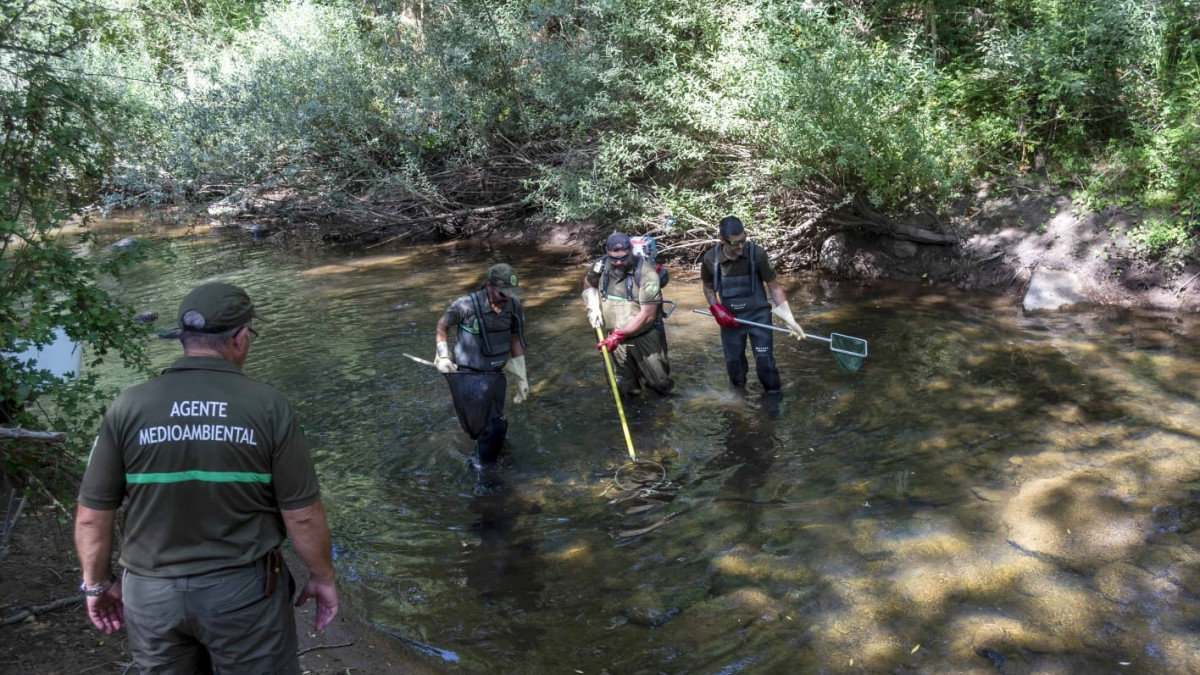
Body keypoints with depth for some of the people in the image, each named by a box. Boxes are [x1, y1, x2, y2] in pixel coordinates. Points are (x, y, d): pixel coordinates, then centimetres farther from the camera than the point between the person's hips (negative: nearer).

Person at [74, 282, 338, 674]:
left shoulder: (129, 408, -8)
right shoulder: (268, 406, -13)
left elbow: (92, 515, -2)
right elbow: (302, 514, -10)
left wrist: (98, 583, 13)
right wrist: (323, 577, 5)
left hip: (151, 591, 3)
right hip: (244, 590, -2)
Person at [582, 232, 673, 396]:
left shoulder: (646, 272, -24)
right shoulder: (602, 266, -9)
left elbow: (647, 315, -25)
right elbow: (588, 282, 16)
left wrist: (620, 334, -26)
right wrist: (593, 307, 0)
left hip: (645, 337, -3)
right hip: (617, 336, 4)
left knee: (658, 381, 10)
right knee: (624, 386, 12)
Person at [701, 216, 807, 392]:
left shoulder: (757, 253, -19)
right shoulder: (710, 259, -13)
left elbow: (774, 286, -10)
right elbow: (708, 287, 7)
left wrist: (789, 318, -15)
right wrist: (716, 308, -11)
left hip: (758, 315, -2)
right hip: (730, 318, 2)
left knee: (765, 362, -3)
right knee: (733, 364, 12)